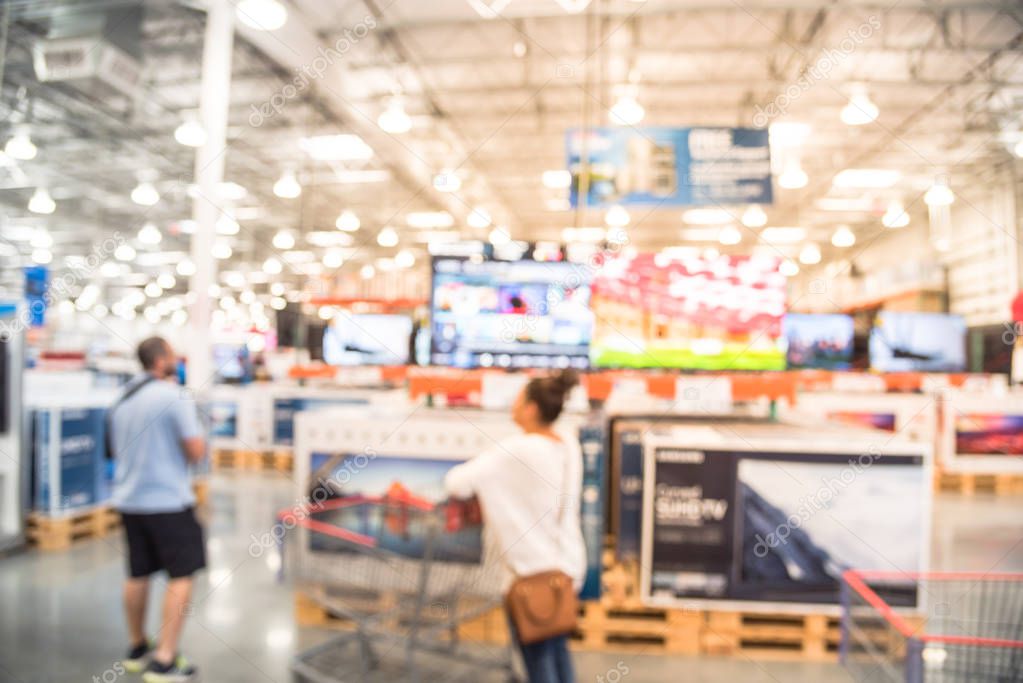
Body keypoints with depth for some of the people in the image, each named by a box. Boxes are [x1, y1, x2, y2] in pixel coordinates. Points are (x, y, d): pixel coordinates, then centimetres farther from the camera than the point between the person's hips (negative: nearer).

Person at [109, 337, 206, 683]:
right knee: (181, 576, -1)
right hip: (167, 500, -8)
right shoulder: (175, 397, -14)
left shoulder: (122, 401, 11)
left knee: (138, 575, 17)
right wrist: (199, 442, 5)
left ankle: (138, 648, 29)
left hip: (129, 499, 8)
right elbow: (196, 451, -15)